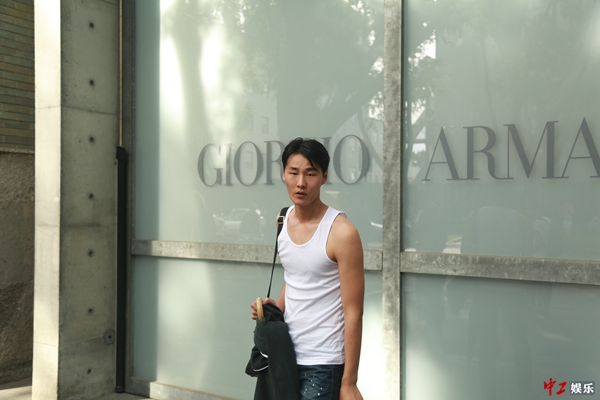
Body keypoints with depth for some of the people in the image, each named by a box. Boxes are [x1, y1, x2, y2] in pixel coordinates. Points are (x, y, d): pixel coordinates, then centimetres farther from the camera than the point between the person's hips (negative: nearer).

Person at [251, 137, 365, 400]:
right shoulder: (284, 220, 3)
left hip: (322, 364, -6)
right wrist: (277, 306, 0)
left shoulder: (341, 233, -17)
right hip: (286, 354, 7)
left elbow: (353, 314, -16)